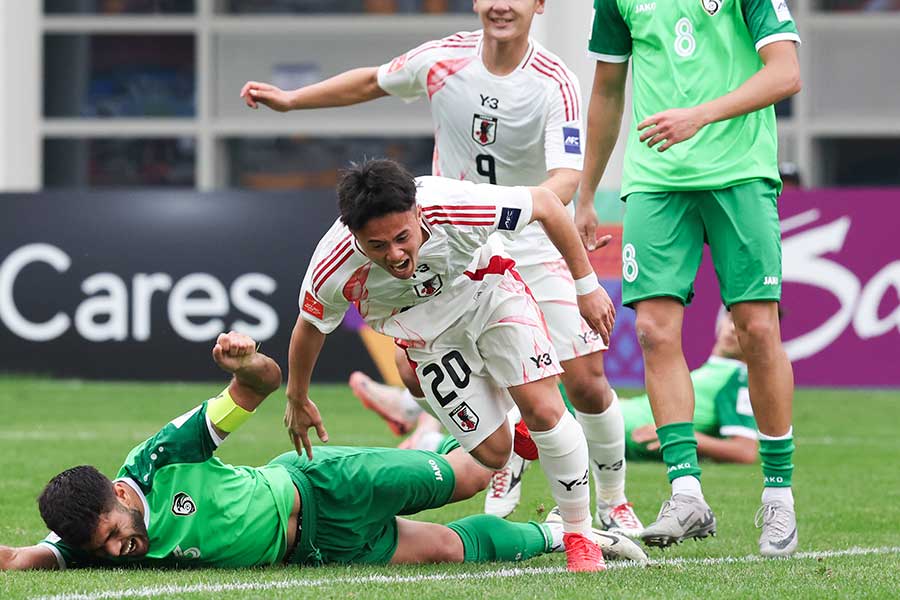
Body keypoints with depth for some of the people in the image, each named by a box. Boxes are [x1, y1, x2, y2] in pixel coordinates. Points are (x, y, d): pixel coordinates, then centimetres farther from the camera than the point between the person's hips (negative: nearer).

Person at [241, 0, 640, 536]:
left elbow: (567, 179, -28)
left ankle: (613, 502, 15)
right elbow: (374, 82, 13)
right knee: (417, 370, -9)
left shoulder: (556, 84, -18)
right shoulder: (442, 60, -8)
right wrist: (289, 100, 14)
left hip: (533, 247, -3)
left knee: (585, 380, -11)